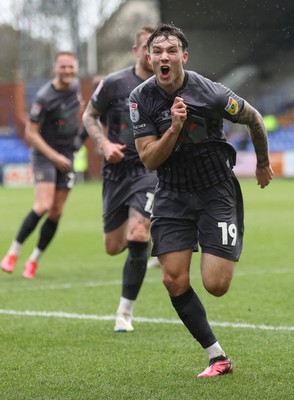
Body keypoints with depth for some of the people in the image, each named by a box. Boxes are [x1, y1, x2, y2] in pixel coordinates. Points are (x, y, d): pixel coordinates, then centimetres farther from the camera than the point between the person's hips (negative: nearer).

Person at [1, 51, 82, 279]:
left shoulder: (75, 85, 1)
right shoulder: (44, 97, -19)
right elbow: (31, 133, -17)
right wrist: (54, 156, -20)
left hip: (67, 157, 6)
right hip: (45, 155, -6)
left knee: (56, 213, 2)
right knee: (44, 206, -21)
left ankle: (34, 260, 14)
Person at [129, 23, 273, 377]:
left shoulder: (210, 93, -17)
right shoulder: (141, 98, -8)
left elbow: (253, 119, 2)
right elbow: (149, 160, -9)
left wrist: (263, 164, 17)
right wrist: (175, 128, -26)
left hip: (216, 191, -3)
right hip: (172, 194, 3)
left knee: (215, 285, -11)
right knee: (174, 281, -8)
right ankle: (217, 357, 5)